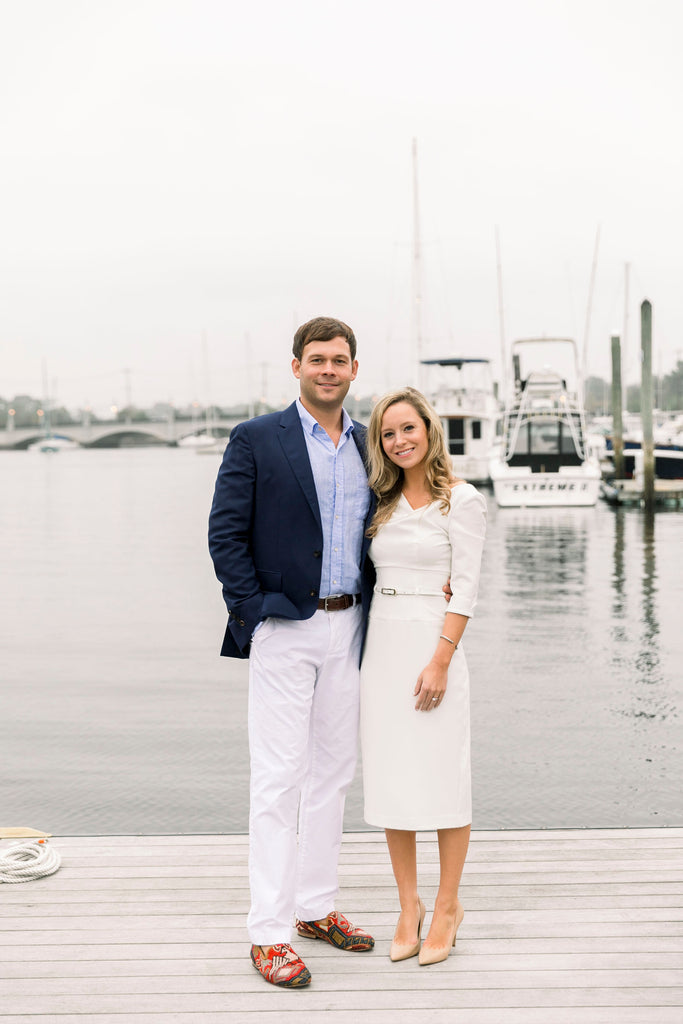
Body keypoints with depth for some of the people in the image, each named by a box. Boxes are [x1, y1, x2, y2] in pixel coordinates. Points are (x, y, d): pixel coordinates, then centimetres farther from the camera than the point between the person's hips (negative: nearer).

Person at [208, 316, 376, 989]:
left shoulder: (366, 445, 11)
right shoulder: (256, 440, -4)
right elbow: (225, 535, -6)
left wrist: (371, 613, 7)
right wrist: (255, 613, -11)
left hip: (347, 628, 6)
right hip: (283, 629, -5)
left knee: (331, 772, 12)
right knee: (278, 779, -4)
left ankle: (315, 907, 26)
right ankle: (269, 933, 4)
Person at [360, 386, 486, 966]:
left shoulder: (461, 500, -5)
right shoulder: (383, 502, 12)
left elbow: (466, 586, -10)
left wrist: (440, 660, -16)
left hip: (434, 645, -5)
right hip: (382, 644, 6)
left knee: (442, 780, 0)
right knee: (390, 780, 7)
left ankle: (448, 908, 14)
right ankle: (408, 906, 19)